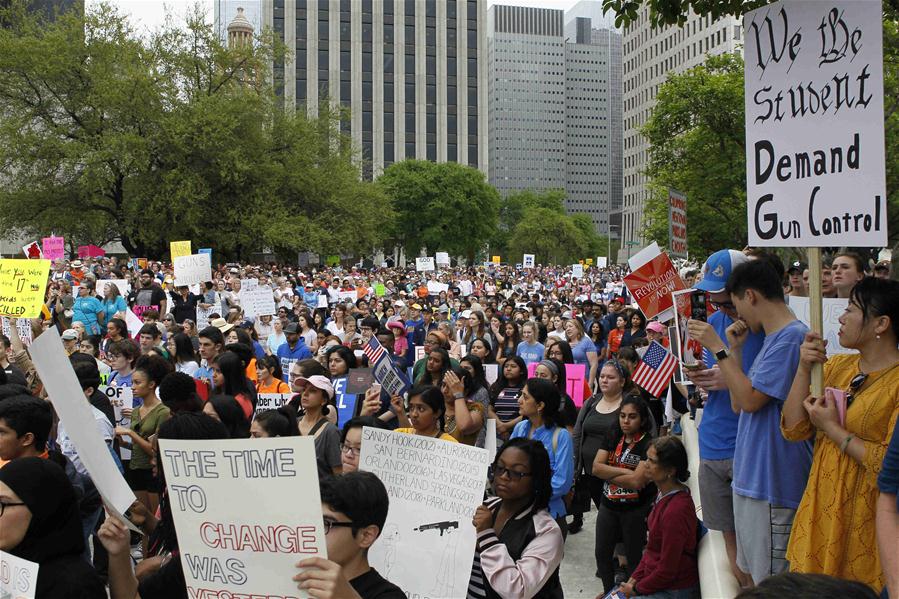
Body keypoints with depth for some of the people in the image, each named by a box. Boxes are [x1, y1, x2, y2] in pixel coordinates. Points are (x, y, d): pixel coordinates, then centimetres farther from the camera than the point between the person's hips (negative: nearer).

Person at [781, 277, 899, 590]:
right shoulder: (837, 366, 7)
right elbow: (794, 430, 1)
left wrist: (833, 429, -14)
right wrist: (804, 369, -8)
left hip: (866, 526, -6)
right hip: (820, 514, 6)